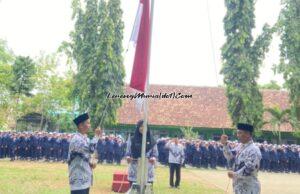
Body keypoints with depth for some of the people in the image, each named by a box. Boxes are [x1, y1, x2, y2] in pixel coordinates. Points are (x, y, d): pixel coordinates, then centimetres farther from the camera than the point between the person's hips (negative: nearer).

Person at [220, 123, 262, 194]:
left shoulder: (254, 150, -20)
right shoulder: (240, 146, 7)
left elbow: (248, 170, -25)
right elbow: (231, 157, 13)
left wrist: (234, 174, -16)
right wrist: (225, 144, 1)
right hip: (239, 187, 9)